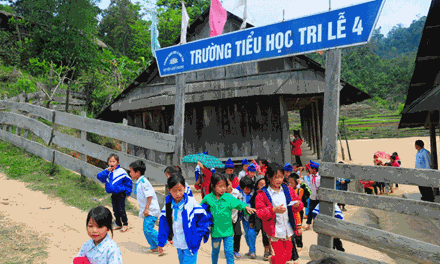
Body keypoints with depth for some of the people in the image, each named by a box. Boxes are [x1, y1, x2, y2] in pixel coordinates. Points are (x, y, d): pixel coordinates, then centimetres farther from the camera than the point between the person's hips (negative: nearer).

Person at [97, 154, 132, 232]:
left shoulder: (121, 171, -13)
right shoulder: (107, 171, 3)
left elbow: (129, 181, -7)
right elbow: (99, 177, -9)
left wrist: (128, 192, -6)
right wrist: (106, 171, -20)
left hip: (121, 194, -6)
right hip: (113, 194, 6)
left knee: (121, 210, -3)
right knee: (115, 210, 13)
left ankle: (125, 224, 12)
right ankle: (118, 224, 27)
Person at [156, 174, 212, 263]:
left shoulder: (191, 202, -15)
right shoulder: (168, 204, -2)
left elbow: (204, 218, -11)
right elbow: (164, 224, 5)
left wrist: (197, 236, -13)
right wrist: (161, 243, 7)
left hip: (190, 245, -5)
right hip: (178, 245, 5)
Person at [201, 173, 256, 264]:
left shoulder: (229, 197, -9)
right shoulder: (208, 198, -5)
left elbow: (238, 203, -18)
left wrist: (246, 207, -36)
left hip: (228, 231, -2)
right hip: (215, 231, 2)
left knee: (229, 252, 0)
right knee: (215, 252, 22)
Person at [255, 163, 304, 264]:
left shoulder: (288, 190, 4)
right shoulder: (263, 194, -8)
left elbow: (300, 205, 11)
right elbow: (260, 213, -11)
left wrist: (297, 205, -12)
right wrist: (274, 210, -25)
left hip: (288, 229, 4)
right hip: (275, 231, -4)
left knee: (288, 256, 15)